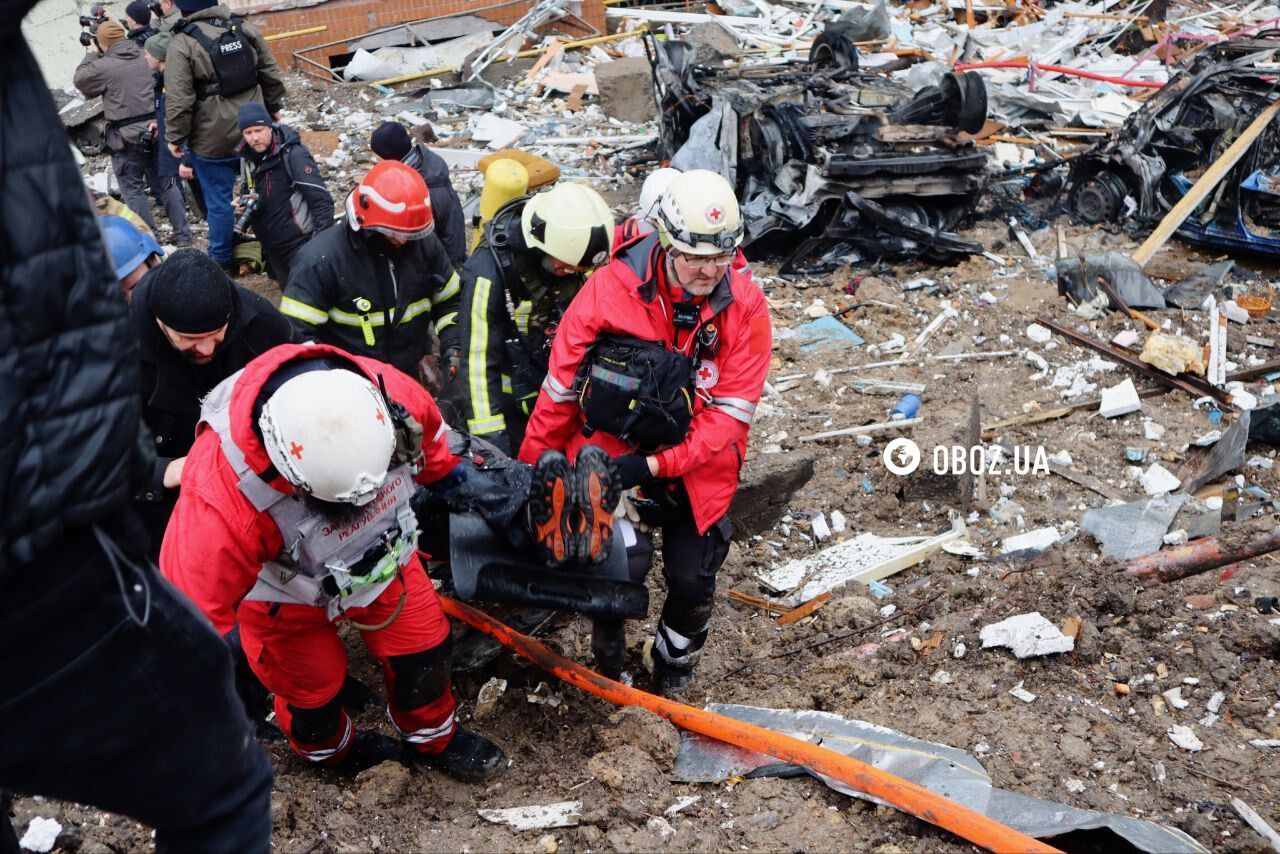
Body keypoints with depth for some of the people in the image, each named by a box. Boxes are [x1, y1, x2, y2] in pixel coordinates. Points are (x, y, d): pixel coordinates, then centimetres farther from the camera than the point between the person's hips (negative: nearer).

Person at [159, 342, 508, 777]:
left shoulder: (393, 396, -35)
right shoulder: (222, 496, -46)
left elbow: (429, 440, -7)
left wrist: (452, 479, 14)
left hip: (380, 549, 4)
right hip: (284, 590, -3)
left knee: (424, 645, 12)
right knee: (313, 685, 13)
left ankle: (433, 736, 45)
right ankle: (330, 749, 51)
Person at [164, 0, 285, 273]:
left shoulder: (182, 43, -15)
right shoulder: (246, 30, 0)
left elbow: (178, 99, -16)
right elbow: (271, 76, 9)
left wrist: (175, 137, -5)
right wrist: (274, 108, 23)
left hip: (212, 141, -5)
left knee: (219, 202, 6)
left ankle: (221, 261, 17)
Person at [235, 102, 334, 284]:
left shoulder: (293, 154, -18)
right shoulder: (247, 157, 4)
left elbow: (322, 201, -21)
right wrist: (242, 201, -3)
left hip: (300, 243, -7)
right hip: (271, 247, 7)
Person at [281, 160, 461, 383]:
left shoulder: (425, 243, -1)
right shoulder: (322, 259, -14)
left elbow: (450, 301, 14)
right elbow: (297, 334, -12)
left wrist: (452, 348, -3)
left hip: (413, 377, 4)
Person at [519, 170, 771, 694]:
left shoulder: (745, 308, -14)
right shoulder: (610, 288, -17)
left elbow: (731, 412, -13)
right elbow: (561, 386, -8)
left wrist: (655, 465, -22)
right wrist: (532, 468, 0)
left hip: (696, 464, 2)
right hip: (611, 451, -1)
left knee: (692, 579, 3)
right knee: (625, 561, -19)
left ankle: (673, 665, 36)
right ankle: (608, 619, 18)